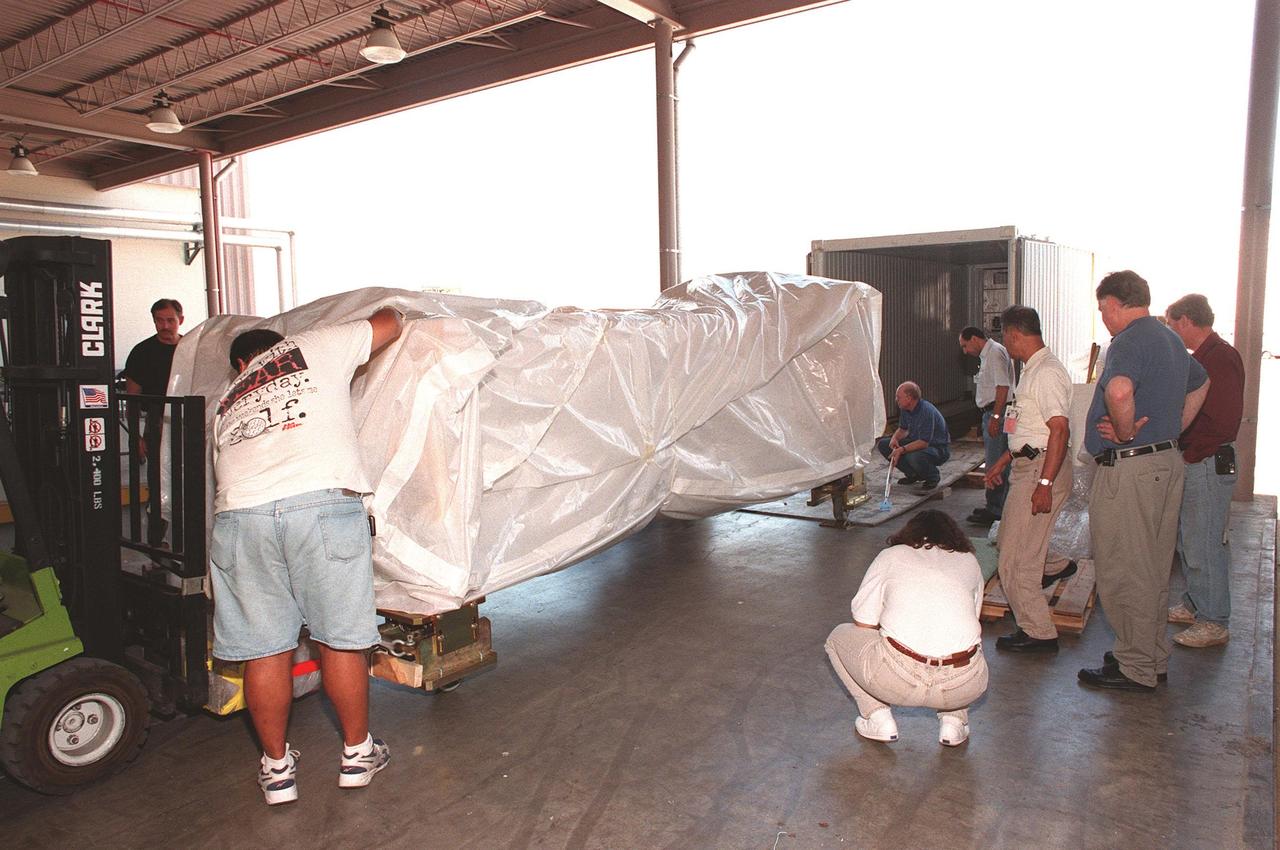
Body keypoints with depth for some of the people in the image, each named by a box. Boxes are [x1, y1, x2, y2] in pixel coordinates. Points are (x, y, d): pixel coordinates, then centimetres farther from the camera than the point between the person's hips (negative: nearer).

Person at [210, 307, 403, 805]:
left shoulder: (226, 404, 32)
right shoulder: (314, 347, 22)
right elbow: (389, 324, 28)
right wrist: (390, 311, 50)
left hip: (239, 515, 3)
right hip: (323, 504, -3)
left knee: (265, 651, 14)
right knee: (340, 640, 12)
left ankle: (277, 768, 30)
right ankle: (357, 753, 28)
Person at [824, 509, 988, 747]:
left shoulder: (890, 556, 16)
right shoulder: (969, 561, 22)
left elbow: (863, 624, 16)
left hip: (898, 679, -3)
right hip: (966, 686, 3)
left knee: (839, 637, 26)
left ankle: (878, 718, 15)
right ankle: (953, 720, 20)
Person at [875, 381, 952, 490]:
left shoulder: (926, 411, -29)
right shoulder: (905, 409, -4)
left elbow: (924, 443, -31)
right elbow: (903, 429, 12)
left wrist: (902, 450, -36)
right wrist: (895, 438, -10)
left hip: (938, 448, -8)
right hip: (916, 442, 8)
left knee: (914, 457, -40)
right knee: (883, 444, -3)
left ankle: (933, 476, -4)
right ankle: (913, 474, 8)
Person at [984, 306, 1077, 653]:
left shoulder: (1047, 372, -18)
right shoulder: (1032, 370, 14)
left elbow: (1060, 430, -26)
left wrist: (1044, 484, -29)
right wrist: (1003, 461, 27)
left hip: (1042, 469, -10)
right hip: (1026, 466, 10)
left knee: (1016, 558, -5)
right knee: (1008, 541, 24)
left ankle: (1038, 633, 7)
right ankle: (1055, 565, 49)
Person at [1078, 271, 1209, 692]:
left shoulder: (1130, 340, -16)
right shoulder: (1170, 339, 15)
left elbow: (1119, 390, -38)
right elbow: (1200, 384, 34)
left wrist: (1125, 432, -20)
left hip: (1129, 469, -10)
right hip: (1168, 462, 10)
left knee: (1123, 572, 0)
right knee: (1153, 570, 18)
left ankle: (1135, 669, 9)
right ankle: (1154, 657, 29)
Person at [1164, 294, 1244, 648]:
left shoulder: (1221, 357, -17)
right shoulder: (1202, 357, 14)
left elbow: (1222, 423, -22)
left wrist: (1189, 455, -17)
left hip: (1209, 465, -10)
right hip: (1192, 463, 10)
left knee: (1205, 545, -3)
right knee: (1188, 539, 18)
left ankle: (1214, 623, 7)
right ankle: (1194, 605, 31)